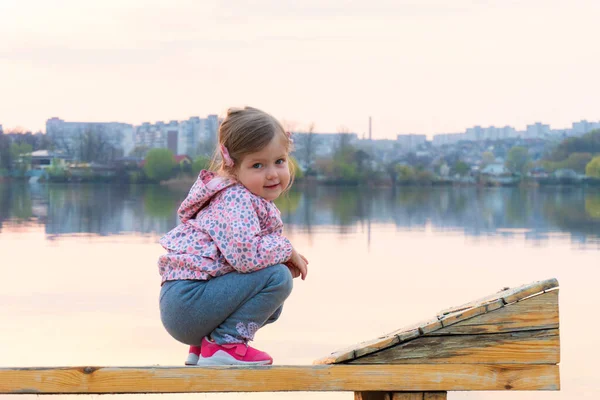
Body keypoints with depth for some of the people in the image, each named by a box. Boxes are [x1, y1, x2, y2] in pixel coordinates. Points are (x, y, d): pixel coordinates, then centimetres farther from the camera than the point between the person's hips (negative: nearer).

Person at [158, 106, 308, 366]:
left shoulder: (254, 201, 18)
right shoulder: (236, 199, -14)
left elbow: (243, 256, 23)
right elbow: (245, 253, -29)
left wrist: (285, 258, 4)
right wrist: (287, 250, -11)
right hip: (186, 302, -11)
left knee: (271, 307, 26)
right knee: (277, 277, -19)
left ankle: (202, 346, 18)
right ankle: (223, 344, -13)